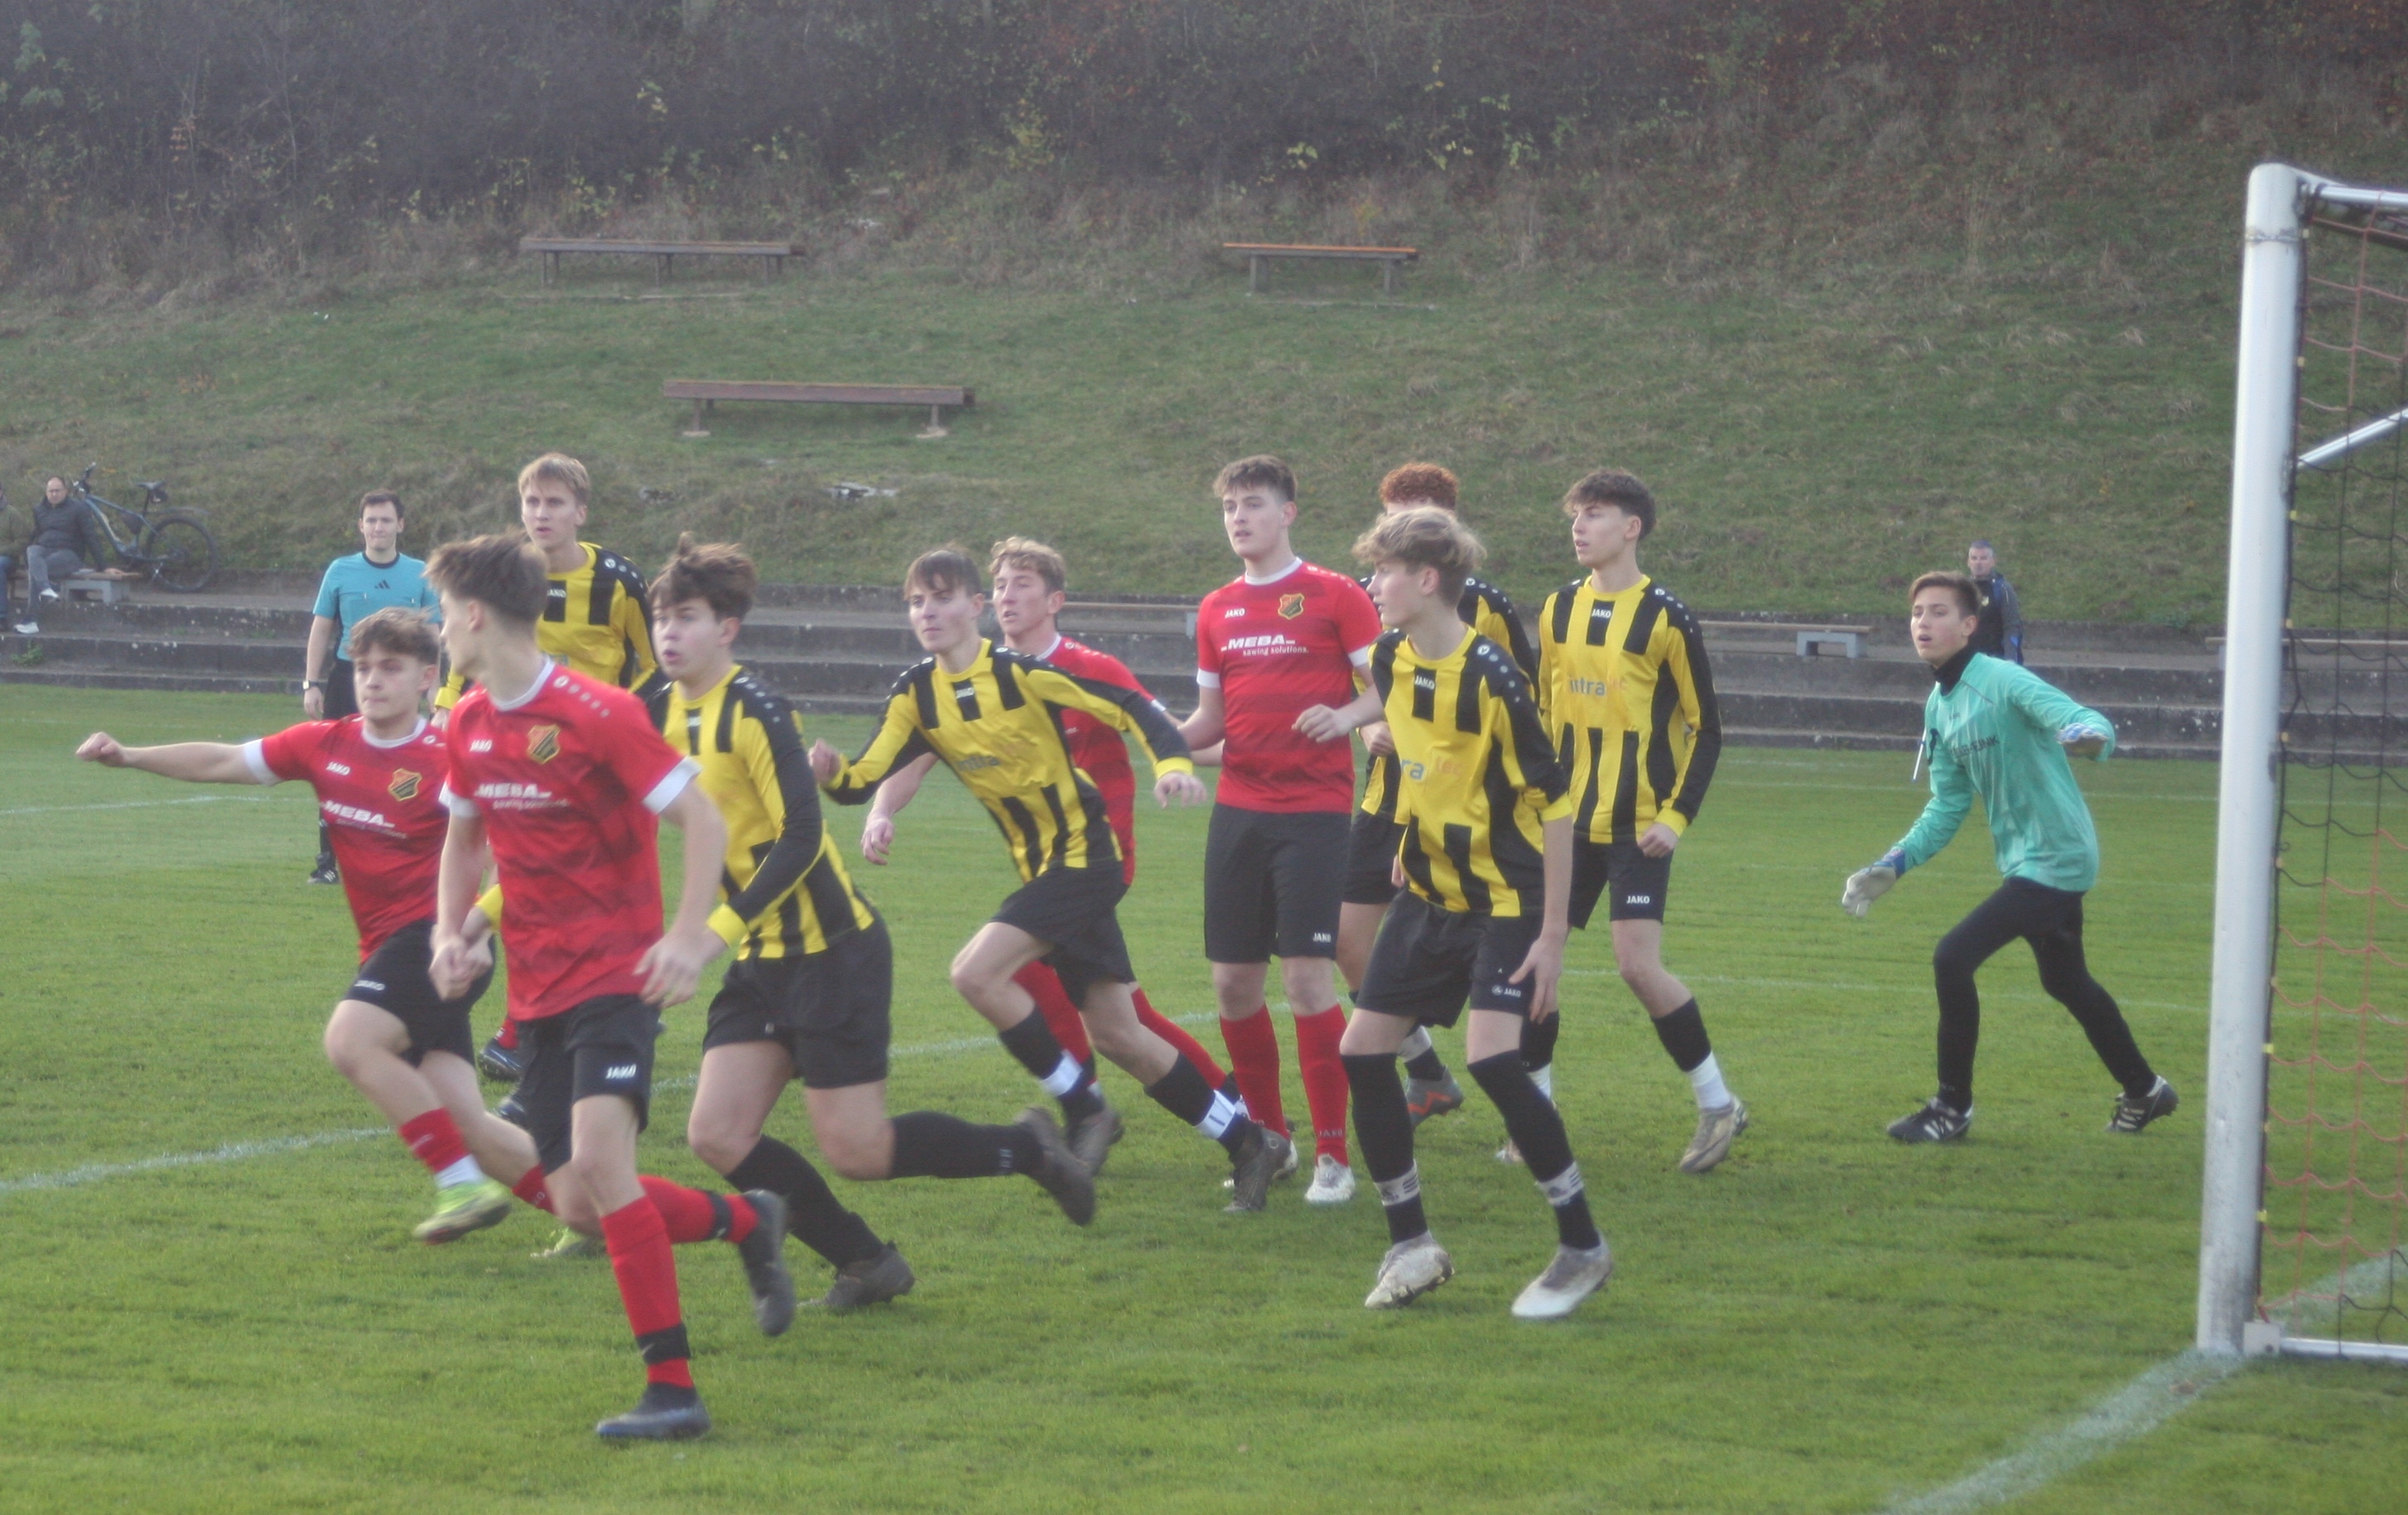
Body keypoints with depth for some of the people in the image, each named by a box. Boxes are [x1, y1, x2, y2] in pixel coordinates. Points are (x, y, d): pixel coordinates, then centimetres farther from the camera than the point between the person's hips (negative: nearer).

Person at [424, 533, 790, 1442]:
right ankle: (747, 1222, 28)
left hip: (615, 974, -7)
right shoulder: (468, 726, 7)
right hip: (537, 988, 7)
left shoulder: (596, 714, -15)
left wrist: (689, 938, -23)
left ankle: (673, 1389, -22)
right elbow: (463, 837, 24)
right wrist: (451, 933, 7)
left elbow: (703, 822, -12)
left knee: (597, 1159, -26)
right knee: (576, 1204, 3)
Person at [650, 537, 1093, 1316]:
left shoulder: (754, 712, -16)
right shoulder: (664, 714, 7)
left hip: (832, 952, -8)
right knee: (716, 1137, -3)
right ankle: (866, 1262, 11)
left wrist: (721, 928, -29)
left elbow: (800, 839, -23)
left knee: (857, 1151, -6)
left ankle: (1028, 1148, 16)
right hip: (762, 960, 8)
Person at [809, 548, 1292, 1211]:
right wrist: (831, 772, -26)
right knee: (1117, 1036, 9)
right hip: (1039, 868, 7)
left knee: (976, 973, -22)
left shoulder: (1021, 673, -15)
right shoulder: (916, 694, 3)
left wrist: (1173, 763, -32)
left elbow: (1131, 708, -16)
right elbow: (865, 778, -4)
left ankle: (1083, 1110, -7)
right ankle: (1249, 1143, 21)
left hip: (1083, 855, -7)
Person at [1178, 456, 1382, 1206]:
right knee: (1233, 983, 5)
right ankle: (1267, 1140, 21)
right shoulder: (1218, 610, 13)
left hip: (1313, 812, -5)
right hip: (1238, 811, 5)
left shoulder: (1334, 596, -2)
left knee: (1307, 977, -11)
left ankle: (1334, 1154, -1)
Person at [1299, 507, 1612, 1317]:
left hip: (1505, 899, -8)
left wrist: (1553, 933, -20)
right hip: (1428, 891, 8)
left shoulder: (1490, 678, -22)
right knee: (1361, 1051, 2)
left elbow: (1554, 803, -19)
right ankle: (1412, 1247, 16)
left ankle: (1583, 1248, -7)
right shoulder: (1394, 659, 0)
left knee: (1491, 1058, -22)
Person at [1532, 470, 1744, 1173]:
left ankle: (1718, 1105, 5)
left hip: (1637, 827, -5)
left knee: (1638, 964, -12)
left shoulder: (1667, 619, -7)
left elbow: (1706, 729, -4)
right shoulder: (1558, 610, 7)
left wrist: (1677, 817, -13)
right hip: (1566, 821, 5)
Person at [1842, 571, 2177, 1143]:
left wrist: (2090, 735, -57)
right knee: (2066, 983, 23)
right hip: (2027, 860, 9)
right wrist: (1892, 867, 6)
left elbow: (2089, 722, -33)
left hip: (2055, 858, -9)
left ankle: (1952, 1109, 0)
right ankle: (2145, 1092, 43)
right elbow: (1948, 806, 14)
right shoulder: (1939, 706, 6)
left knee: (1953, 960, -15)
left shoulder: (2006, 683, -20)